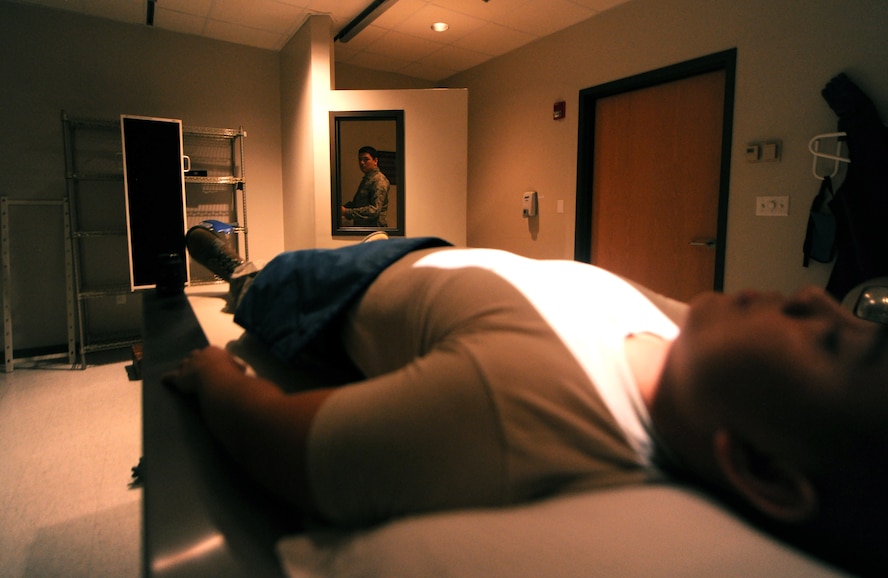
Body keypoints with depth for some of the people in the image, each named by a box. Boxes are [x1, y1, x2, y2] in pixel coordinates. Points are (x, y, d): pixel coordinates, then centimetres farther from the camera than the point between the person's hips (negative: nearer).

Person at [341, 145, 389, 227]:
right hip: (362, 228, 9)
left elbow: (374, 210, -25)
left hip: (374, 230, -9)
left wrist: (347, 212, -26)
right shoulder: (366, 179, 16)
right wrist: (344, 207, 1)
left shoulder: (379, 181, -15)